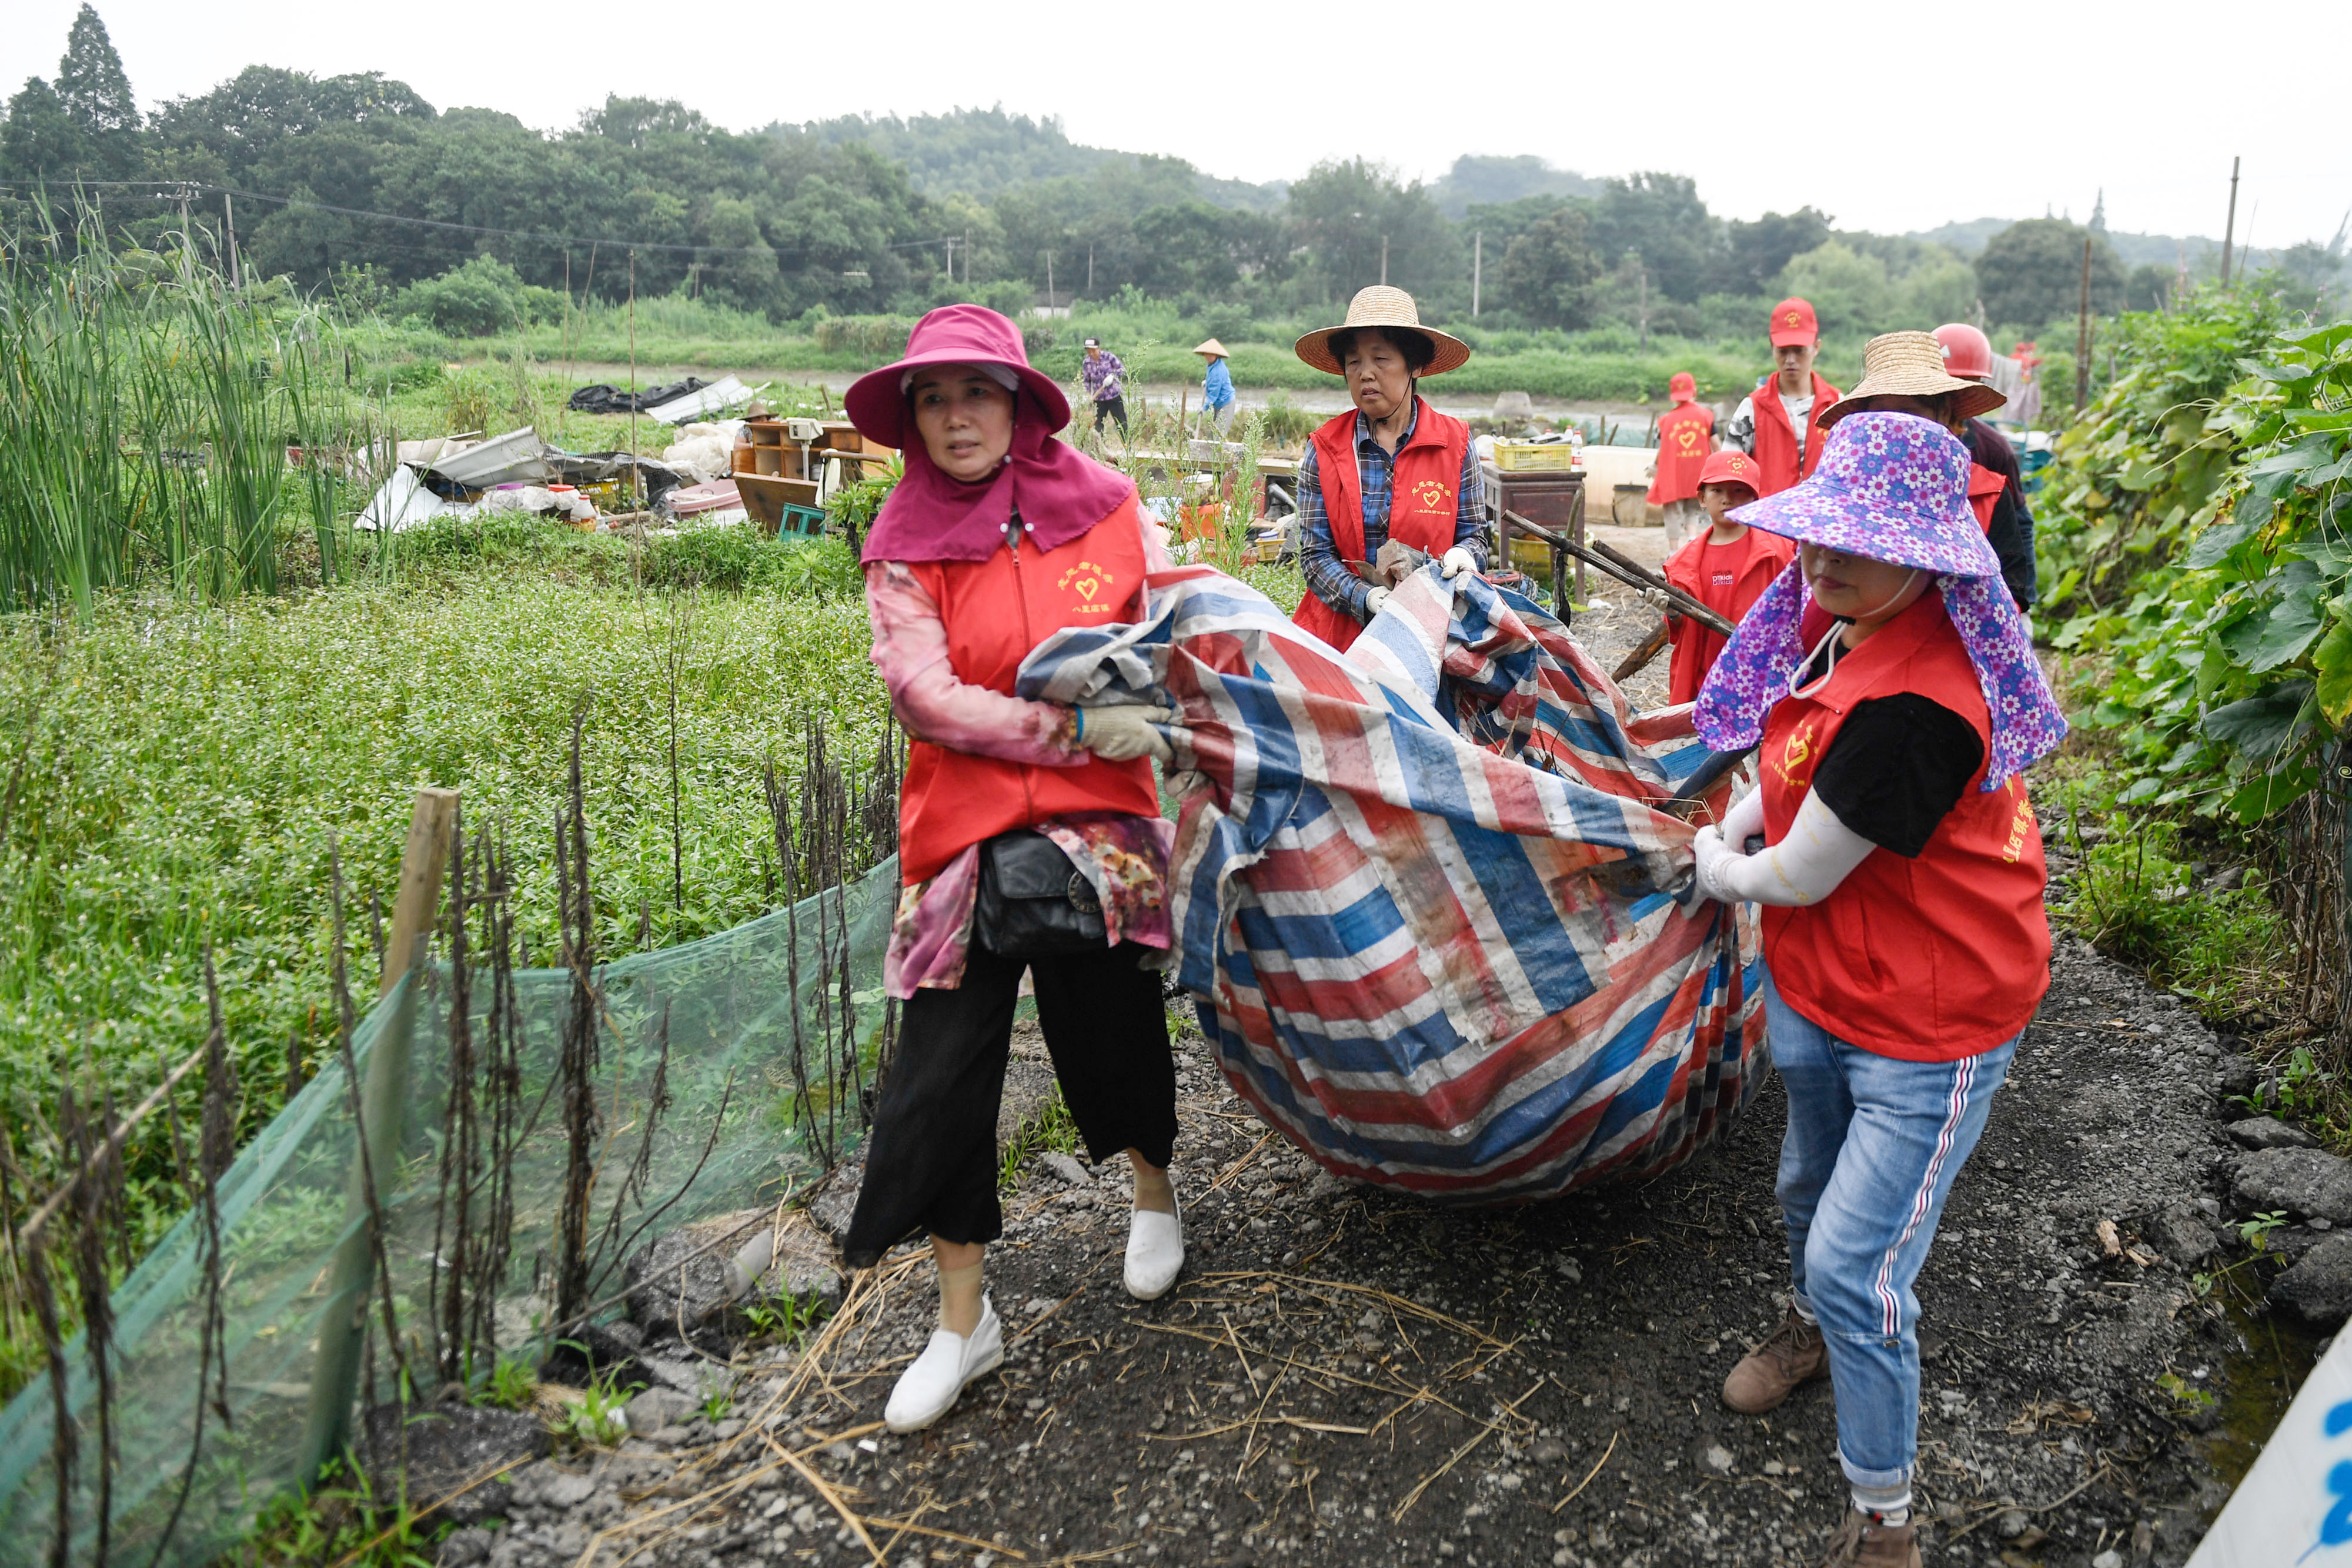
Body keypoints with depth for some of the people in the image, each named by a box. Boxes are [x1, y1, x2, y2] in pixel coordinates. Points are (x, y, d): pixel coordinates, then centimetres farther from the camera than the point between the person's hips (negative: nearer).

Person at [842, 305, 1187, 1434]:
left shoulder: (1101, 505, 3)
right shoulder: (906, 545, 0)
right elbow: (920, 693, -11)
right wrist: (1075, 729, -17)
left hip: (1102, 823, 1)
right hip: (967, 829, 0)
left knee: (1112, 1025, 10)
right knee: (945, 1063, 0)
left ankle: (1153, 1191, 45)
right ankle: (962, 1318, 17)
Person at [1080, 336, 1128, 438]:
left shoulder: (1108, 357, -9)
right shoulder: (1087, 363, 0)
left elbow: (1122, 369, -2)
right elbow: (1086, 381, 9)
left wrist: (1113, 375, -20)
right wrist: (1088, 396, -2)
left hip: (1115, 396, -3)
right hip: (1099, 399, 3)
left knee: (1122, 424, -2)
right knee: (1098, 426, 2)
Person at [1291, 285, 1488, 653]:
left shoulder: (1456, 443, 5)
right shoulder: (1323, 448, 4)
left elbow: (1474, 534, 11)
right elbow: (1315, 554, 0)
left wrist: (1462, 555, -14)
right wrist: (1365, 598, -18)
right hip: (1340, 632, 0)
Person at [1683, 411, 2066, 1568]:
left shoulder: (1909, 703, -35)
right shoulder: (1840, 628, -6)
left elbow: (1797, 876, -25)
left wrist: (1718, 872, -5)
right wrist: (1729, 831, 2)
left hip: (1925, 1032, -9)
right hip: (1818, 991, 9)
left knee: (1856, 1267, -5)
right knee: (1809, 1191, 29)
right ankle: (1812, 1332, 59)